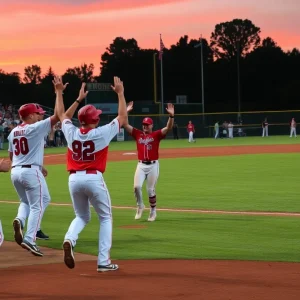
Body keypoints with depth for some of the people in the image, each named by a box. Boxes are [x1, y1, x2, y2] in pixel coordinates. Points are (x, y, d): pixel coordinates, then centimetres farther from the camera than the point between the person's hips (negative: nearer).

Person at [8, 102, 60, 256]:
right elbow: (57, 115, -12)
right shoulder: (36, 128, -9)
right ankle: (29, 239, -12)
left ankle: (19, 220, -4)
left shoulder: (13, 132, 12)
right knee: (37, 206, -1)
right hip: (31, 171, -7)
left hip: (15, 171, 7)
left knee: (26, 201, 25)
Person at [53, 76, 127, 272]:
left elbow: (61, 115, 21)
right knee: (106, 218, 12)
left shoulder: (71, 132, 1)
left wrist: (59, 92, 29)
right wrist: (120, 93, 10)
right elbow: (123, 118, 3)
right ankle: (104, 262, 1)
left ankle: (69, 240, -12)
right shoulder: (102, 133, -8)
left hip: (74, 179, 4)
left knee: (82, 217, 23)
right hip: (94, 179, -4)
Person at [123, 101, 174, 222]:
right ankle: (140, 206, 13)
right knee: (137, 186, -13)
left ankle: (153, 211, 20)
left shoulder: (156, 135, 0)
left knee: (150, 189, 3)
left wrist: (171, 116, -29)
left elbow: (168, 128, -14)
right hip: (141, 165, 2)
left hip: (153, 165, -2)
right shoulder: (137, 134, 7)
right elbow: (125, 125, 2)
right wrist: (126, 112, -10)